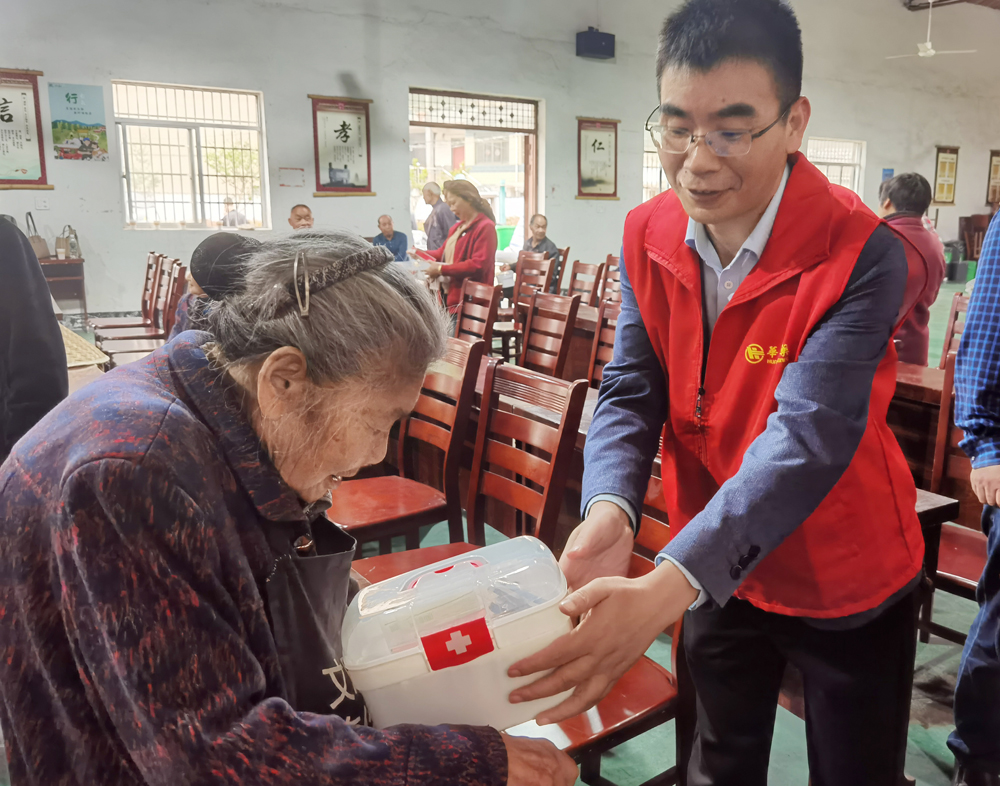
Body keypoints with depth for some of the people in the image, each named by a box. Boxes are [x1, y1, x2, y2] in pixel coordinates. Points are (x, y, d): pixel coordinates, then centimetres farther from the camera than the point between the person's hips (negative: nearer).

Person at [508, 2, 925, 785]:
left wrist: (667, 585, -46)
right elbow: (631, 392, -11)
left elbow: (808, 436, -34)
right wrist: (609, 511, -31)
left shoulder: (861, 254, -25)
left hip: (848, 584, -3)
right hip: (715, 570, 4)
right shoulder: (649, 237, -9)